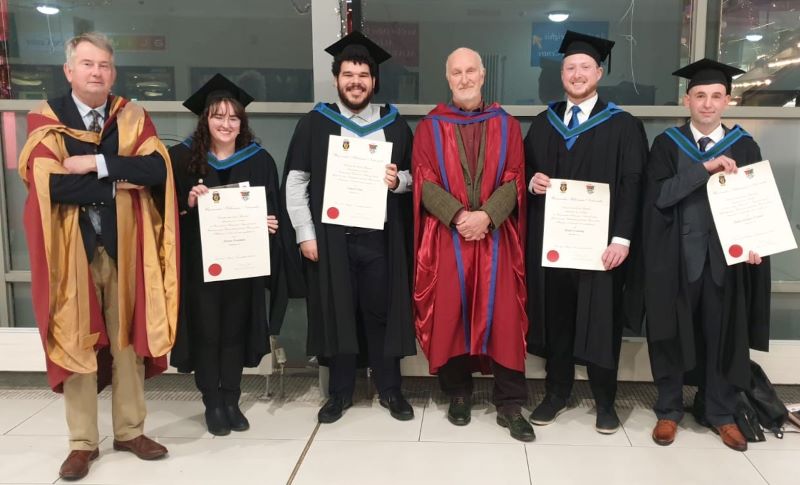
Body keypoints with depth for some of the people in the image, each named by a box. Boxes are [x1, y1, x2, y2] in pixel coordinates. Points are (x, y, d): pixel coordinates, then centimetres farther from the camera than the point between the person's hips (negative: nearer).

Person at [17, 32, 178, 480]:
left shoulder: (133, 118, 5)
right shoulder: (45, 119, 0)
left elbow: (158, 167, -12)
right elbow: (50, 184, -15)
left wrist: (95, 163, -17)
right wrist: (118, 183, -11)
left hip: (124, 246, 2)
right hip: (71, 249, -1)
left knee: (127, 340, 9)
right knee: (76, 342, 5)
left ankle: (130, 431, 23)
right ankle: (83, 442, 18)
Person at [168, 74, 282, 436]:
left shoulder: (259, 160, 3)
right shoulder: (183, 157, -1)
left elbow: (273, 209, 5)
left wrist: (271, 225, -15)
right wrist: (187, 202, -19)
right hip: (199, 261, -1)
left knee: (235, 328, 10)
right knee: (206, 330, 6)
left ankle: (232, 401, 22)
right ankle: (213, 404, 19)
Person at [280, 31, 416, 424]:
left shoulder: (394, 124, 7)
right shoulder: (314, 124, 3)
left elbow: (414, 176, 12)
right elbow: (295, 182, 1)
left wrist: (398, 180, -12)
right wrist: (305, 233, -6)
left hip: (380, 236, 1)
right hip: (331, 236, 0)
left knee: (381, 312, 7)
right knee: (337, 313, 8)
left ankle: (390, 389, 24)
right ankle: (340, 391, 24)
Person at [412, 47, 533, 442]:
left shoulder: (506, 125, 9)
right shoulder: (430, 127, 6)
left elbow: (513, 180, 0)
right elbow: (425, 183, -3)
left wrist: (487, 215, -17)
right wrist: (459, 216, -18)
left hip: (496, 237, 1)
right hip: (446, 237, 0)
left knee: (503, 316, -1)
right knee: (450, 315, 3)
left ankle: (509, 404, 8)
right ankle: (458, 394, 20)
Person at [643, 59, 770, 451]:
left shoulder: (745, 147, 5)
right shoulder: (666, 144, 1)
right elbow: (659, 195, -12)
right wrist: (705, 168, -20)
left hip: (727, 256, 1)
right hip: (677, 256, -1)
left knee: (724, 334, 9)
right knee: (673, 333, 6)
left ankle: (720, 412, 26)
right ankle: (668, 410, 22)